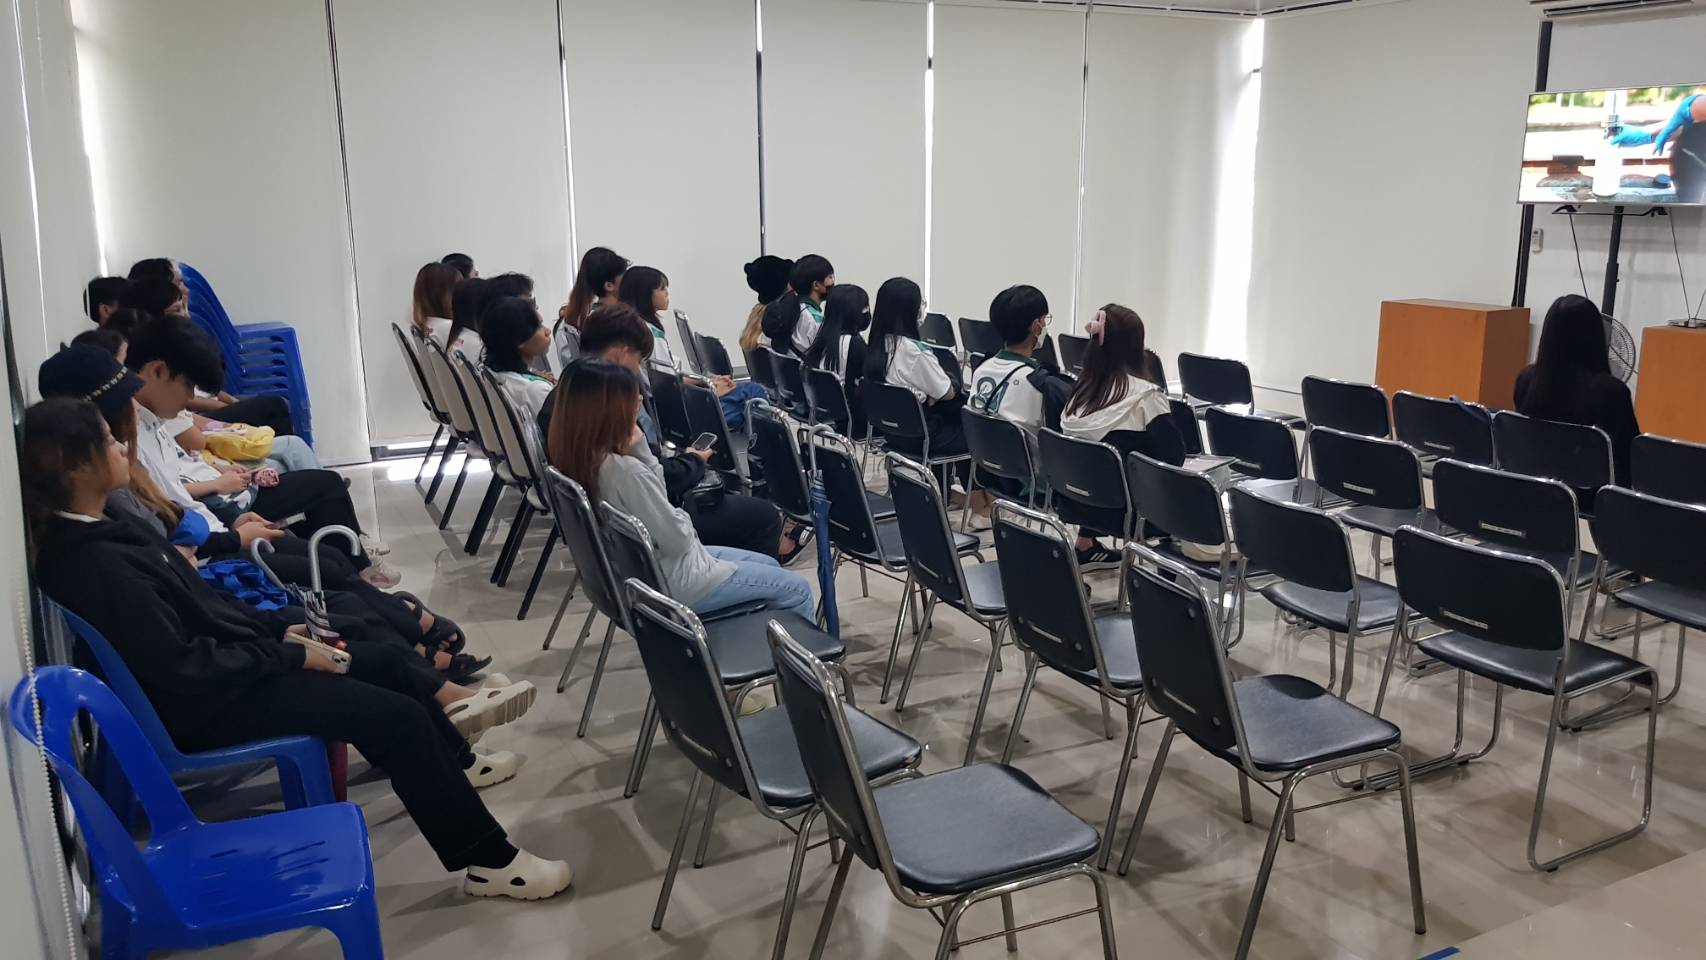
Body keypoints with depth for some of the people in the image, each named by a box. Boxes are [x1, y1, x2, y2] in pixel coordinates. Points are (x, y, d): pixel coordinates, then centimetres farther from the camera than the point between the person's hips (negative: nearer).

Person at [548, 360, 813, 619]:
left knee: (769, 564, 23)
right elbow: (677, 539, -23)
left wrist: (639, 448, -6)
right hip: (671, 582, -9)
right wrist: (682, 517, -5)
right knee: (796, 590, 5)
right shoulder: (625, 471, -32)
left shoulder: (579, 459, -4)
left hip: (642, 568, 9)